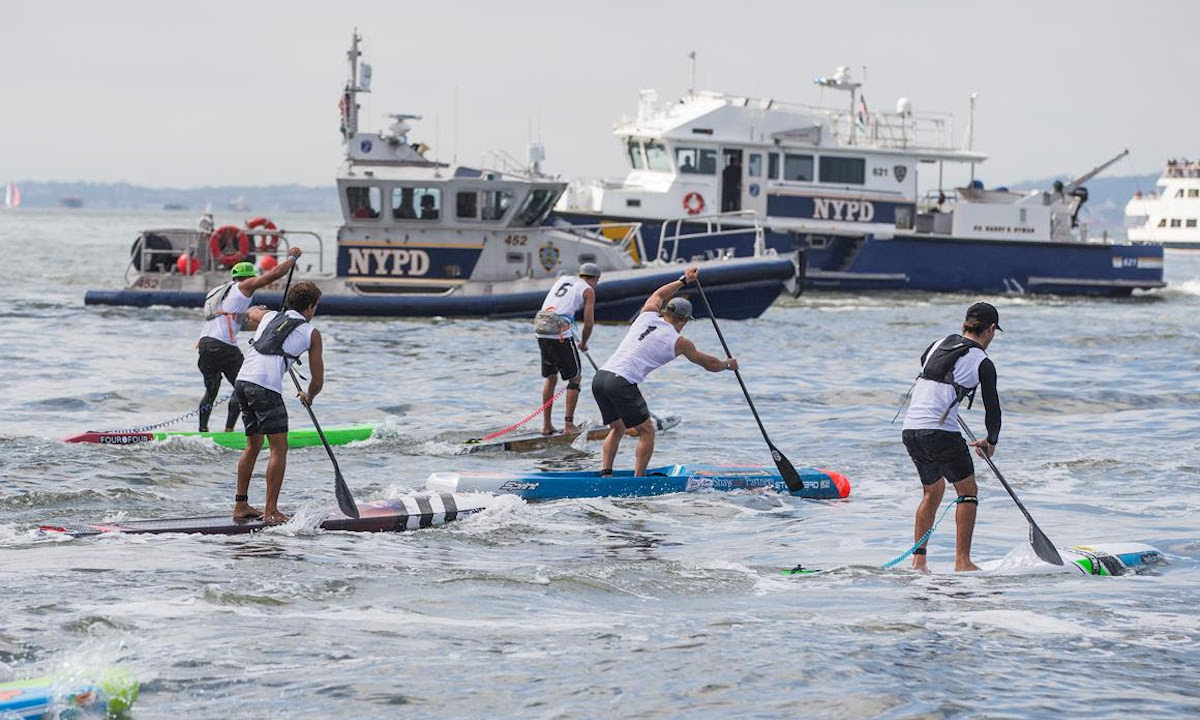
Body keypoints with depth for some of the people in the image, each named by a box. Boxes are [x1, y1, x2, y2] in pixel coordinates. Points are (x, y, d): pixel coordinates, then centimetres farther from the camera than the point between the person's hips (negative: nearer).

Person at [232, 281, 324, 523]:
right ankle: (271, 511, -6)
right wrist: (308, 397, 33)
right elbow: (318, 381, 12)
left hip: (243, 380, 6)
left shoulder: (270, 316, 23)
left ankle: (241, 505, 20)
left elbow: (252, 312, 51)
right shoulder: (311, 333, 10)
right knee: (279, 449, -1)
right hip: (266, 386, -6)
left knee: (253, 446, 19)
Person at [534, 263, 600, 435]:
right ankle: (569, 425, 2)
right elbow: (589, 323, 0)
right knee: (574, 378, 7)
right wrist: (583, 343, 16)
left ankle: (546, 425, 19)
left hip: (541, 330, 6)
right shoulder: (588, 290, 4)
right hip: (560, 332, -6)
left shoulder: (562, 279, 21)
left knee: (551, 378, 18)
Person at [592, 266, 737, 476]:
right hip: (622, 383, -6)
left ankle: (605, 474, 8)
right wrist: (728, 364, 41)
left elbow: (658, 295, 43)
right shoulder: (678, 342, 5)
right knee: (647, 432, 6)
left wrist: (683, 280, 52)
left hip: (599, 378, 7)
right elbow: (710, 364, 22)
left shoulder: (647, 315, 17)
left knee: (617, 429, 21)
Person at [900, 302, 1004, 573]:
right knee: (967, 491, 7)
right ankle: (962, 562, 0)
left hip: (910, 428, 6)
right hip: (940, 431, -6)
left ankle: (918, 560, 19)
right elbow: (993, 408, 3)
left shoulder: (938, 345, 14)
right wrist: (991, 442, 22)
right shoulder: (982, 363, -2)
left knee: (932, 490, 22)